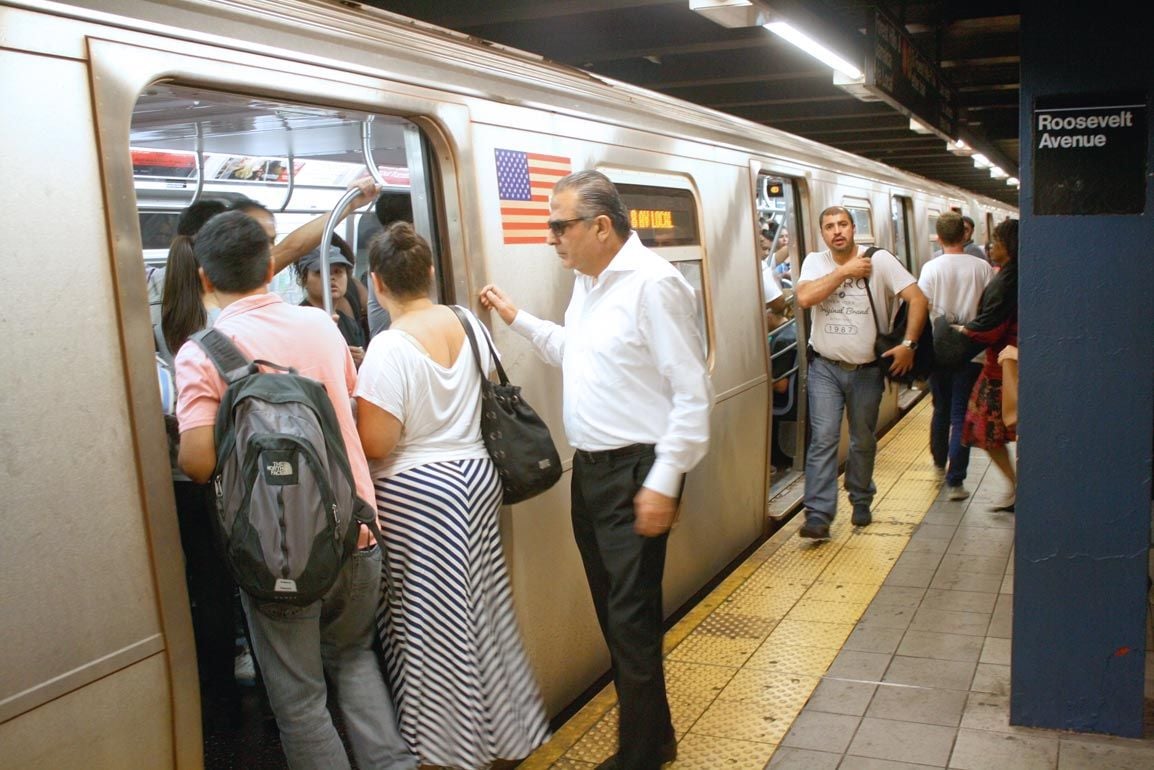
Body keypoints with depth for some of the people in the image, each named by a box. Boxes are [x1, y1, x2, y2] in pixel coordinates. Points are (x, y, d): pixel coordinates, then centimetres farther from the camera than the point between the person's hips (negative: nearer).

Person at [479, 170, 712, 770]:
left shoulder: (653, 284, -17)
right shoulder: (587, 282, 11)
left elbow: (692, 394, -18)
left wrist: (663, 483, -19)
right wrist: (516, 318, 19)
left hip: (635, 473, -9)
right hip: (590, 468, 9)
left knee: (632, 622, -1)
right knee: (614, 613, 17)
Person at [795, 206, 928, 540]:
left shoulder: (880, 260, -6)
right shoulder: (815, 262, -1)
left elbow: (917, 299, -8)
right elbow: (805, 297, -20)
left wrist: (908, 344, -15)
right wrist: (845, 271, -18)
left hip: (867, 370, 0)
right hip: (826, 369, 0)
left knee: (864, 441, 14)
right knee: (823, 439, -8)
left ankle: (861, 502, 34)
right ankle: (818, 516, -8)